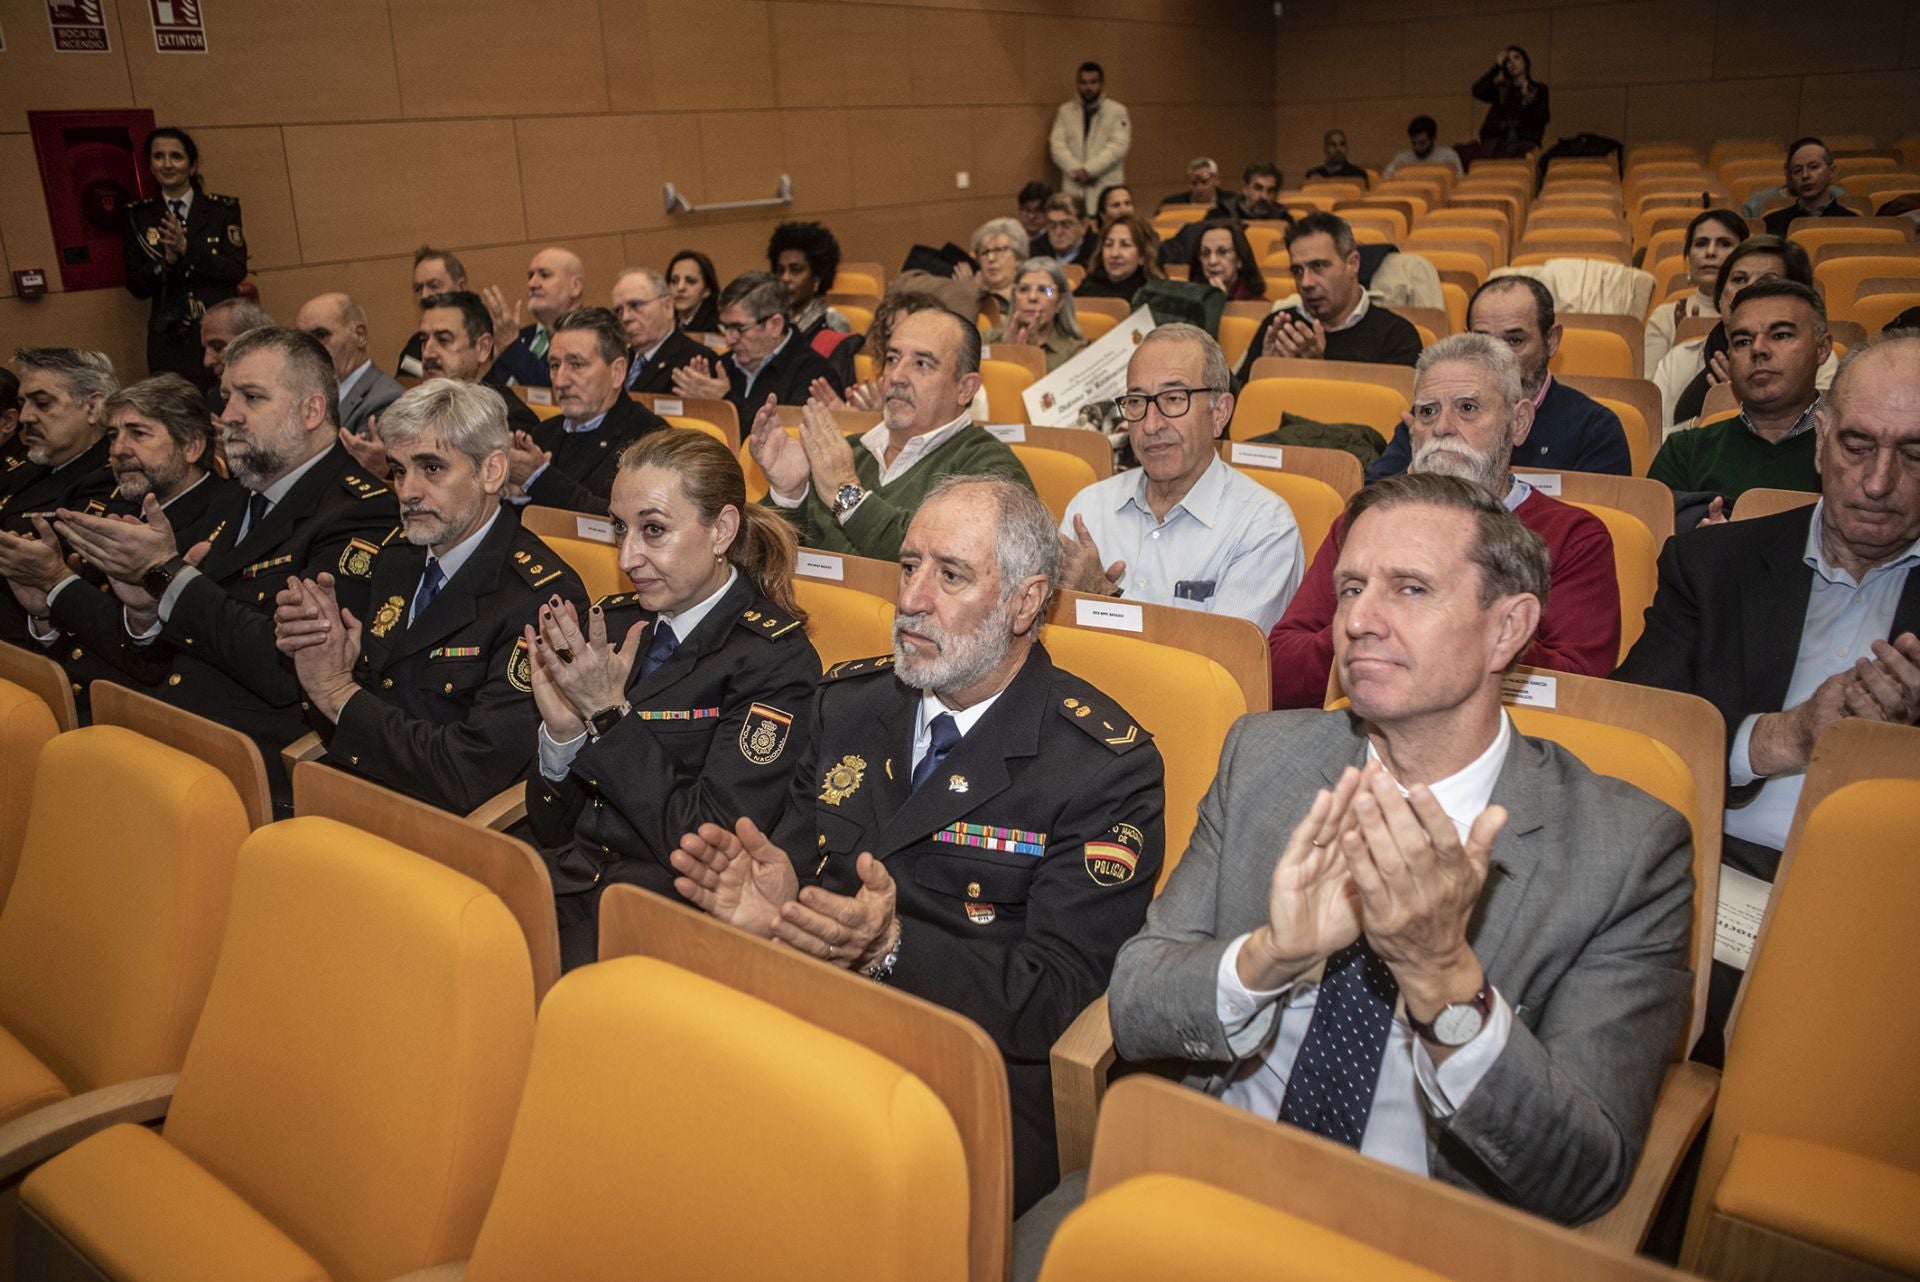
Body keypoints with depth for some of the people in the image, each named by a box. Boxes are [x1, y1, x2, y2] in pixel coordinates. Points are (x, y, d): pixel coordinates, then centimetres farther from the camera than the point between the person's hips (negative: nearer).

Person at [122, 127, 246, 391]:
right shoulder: (139, 217, 11)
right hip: (171, 341, 1)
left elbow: (238, 271, -3)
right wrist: (166, 260, -12)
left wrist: (187, 248, -15)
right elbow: (136, 286, 6)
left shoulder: (224, 209, 7)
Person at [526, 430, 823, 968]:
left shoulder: (775, 661, -9)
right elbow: (552, 828, 11)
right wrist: (561, 731, -10)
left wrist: (610, 716, -15)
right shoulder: (614, 621, 8)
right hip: (561, 886, 6)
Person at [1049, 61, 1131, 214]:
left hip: (1106, 189, -2)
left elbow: (1118, 146, -5)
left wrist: (1088, 169, -13)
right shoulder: (1065, 111, 13)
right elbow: (1057, 145, 4)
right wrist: (1076, 170, -11)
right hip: (1074, 188, 2)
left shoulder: (1117, 111, 6)